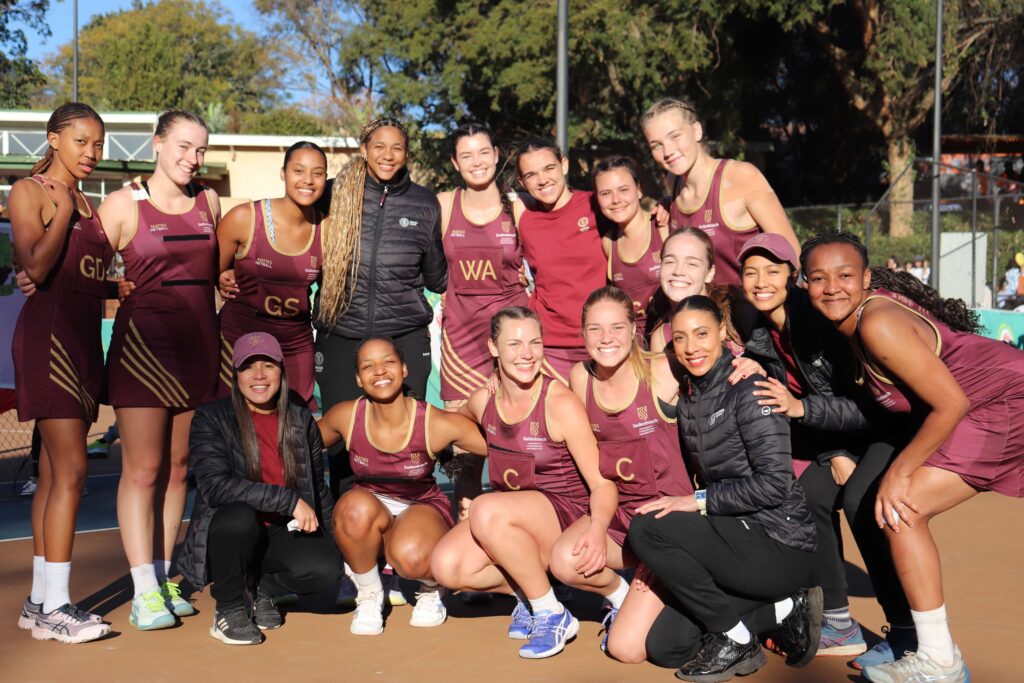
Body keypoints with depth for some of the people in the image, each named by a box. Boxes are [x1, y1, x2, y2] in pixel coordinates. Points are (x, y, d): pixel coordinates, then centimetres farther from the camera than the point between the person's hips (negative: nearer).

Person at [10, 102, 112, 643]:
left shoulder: (88, 204, 19)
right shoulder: (29, 192, -3)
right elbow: (37, 267, -17)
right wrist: (64, 211, -11)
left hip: (84, 335, 8)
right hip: (48, 330, -8)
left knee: (53, 473, 8)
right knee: (70, 469, -14)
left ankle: (40, 602, 13)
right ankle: (54, 607, -10)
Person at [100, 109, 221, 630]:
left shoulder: (208, 202, 11)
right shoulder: (123, 204, -2)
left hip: (200, 346, 5)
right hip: (143, 345, -4)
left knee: (179, 467, 9)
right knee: (142, 470, -4)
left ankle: (164, 577, 18)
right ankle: (144, 592, -1)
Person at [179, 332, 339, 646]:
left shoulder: (301, 420, 6)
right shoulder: (211, 418, -6)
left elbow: (318, 490, 16)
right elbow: (215, 486, -21)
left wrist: (338, 544, 9)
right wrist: (289, 500, -25)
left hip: (282, 536, 3)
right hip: (227, 535, -3)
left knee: (326, 567, -26)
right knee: (239, 515, -37)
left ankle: (262, 589, 8)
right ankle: (229, 608, -10)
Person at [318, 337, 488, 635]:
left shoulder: (437, 424, -21)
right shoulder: (346, 416, -13)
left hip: (424, 509, -2)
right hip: (366, 520, 2)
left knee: (410, 556, -37)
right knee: (357, 505, -35)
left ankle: (431, 589, 4)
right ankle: (369, 594, -6)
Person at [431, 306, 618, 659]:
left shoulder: (561, 403, -16)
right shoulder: (483, 401, -1)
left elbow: (602, 482, -17)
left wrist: (598, 528, -36)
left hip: (565, 514, -5)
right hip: (511, 517, 5)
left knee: (487, 511, -34)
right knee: (447, 566, -21)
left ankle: (553, 614, -16)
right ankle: (525, 590, 6)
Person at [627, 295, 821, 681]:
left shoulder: (748, 388, -15)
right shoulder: (687, 398, 9)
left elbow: (775, 482, -21)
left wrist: (700, 501, -19)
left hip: (780, 547, -8)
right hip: (737, 537, 9)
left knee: (645, 529, -22)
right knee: (664, 644, 2)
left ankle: (736, 641, -8)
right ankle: (783, 609, 10)